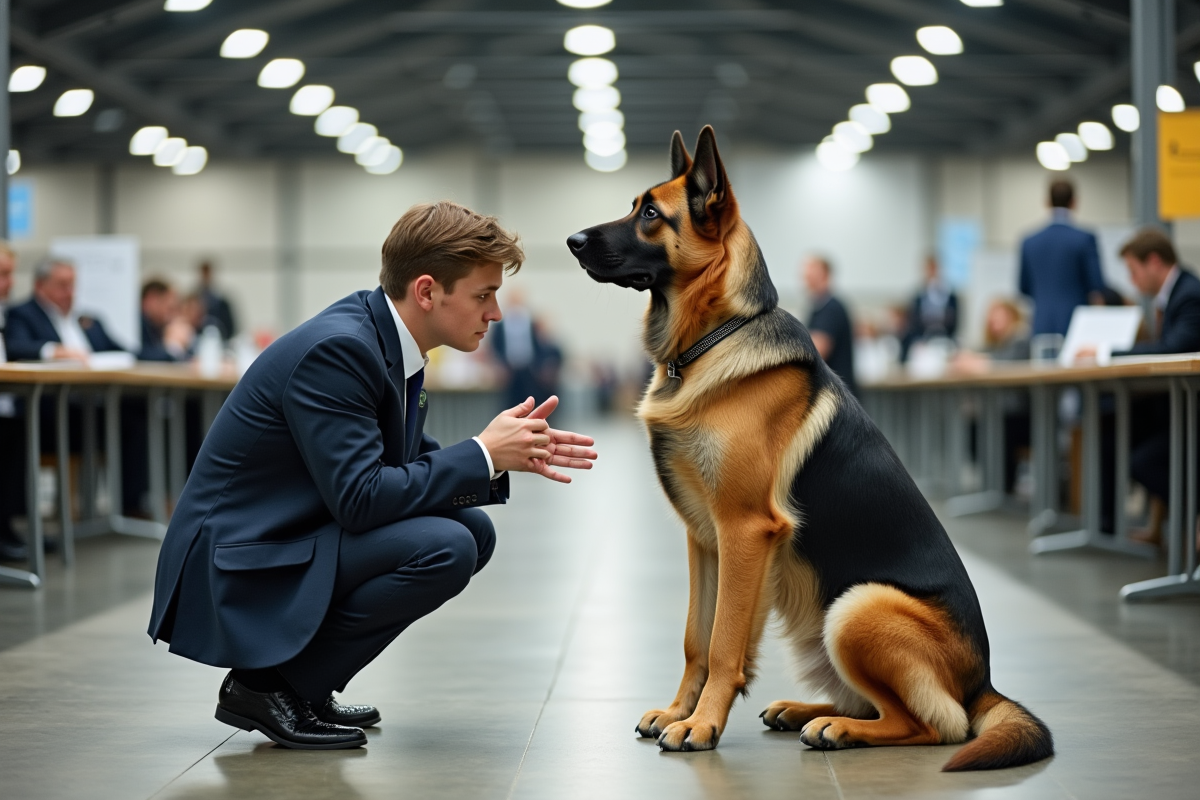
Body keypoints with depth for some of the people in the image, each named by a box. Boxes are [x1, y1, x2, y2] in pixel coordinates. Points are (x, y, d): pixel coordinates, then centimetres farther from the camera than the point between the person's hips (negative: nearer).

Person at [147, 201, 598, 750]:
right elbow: (360, 497, -27)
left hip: (294, 536, 10)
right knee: (444, 548, -23)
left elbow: (410, 465, 14)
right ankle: (266, 683, -8)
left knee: (473, 529, 8)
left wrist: (512, 453, -1)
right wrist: (483, 455, -18)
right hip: (239, 574, -10)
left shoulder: (383, 336, 6)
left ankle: (298, 678, 10)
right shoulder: (337, 348, -23)